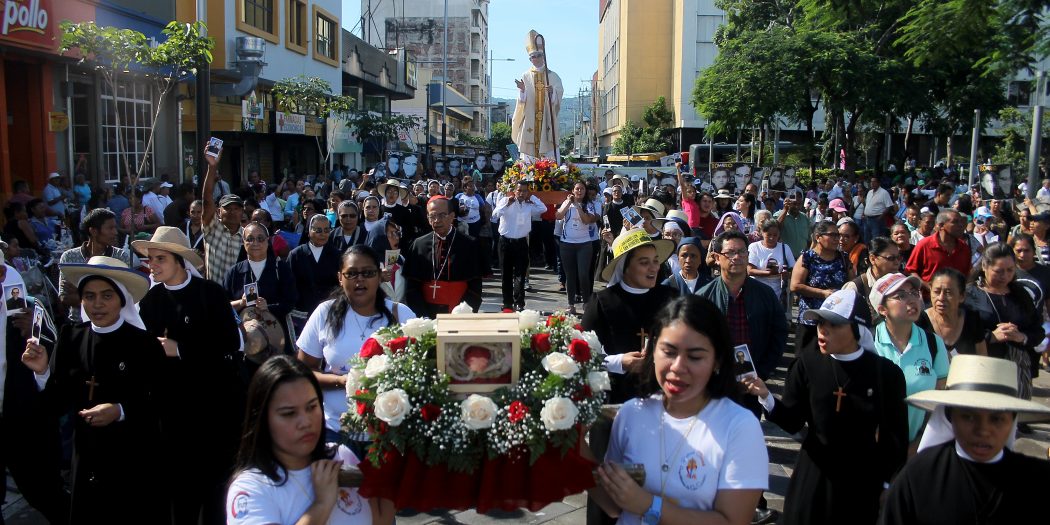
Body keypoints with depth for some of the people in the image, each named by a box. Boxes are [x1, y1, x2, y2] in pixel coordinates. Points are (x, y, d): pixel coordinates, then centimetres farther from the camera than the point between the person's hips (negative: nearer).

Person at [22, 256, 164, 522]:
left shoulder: (145, 343, -11)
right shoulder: (70, 338, 0)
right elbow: (58, 405, 2)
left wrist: (121, 411, -22)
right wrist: (42, 372, -14)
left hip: (135, 461, -3)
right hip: (86, 459, 3)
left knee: (134, 517, 10)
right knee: (87, 517, 15)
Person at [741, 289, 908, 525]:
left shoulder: (886, 372, -9)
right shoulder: (807, 364, -7)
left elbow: (895, 437, -1)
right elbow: (792, 422, -5)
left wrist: (889, 486, 2)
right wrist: (766, 397, -21)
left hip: (863, 482, -1)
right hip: (813, 476, 1)